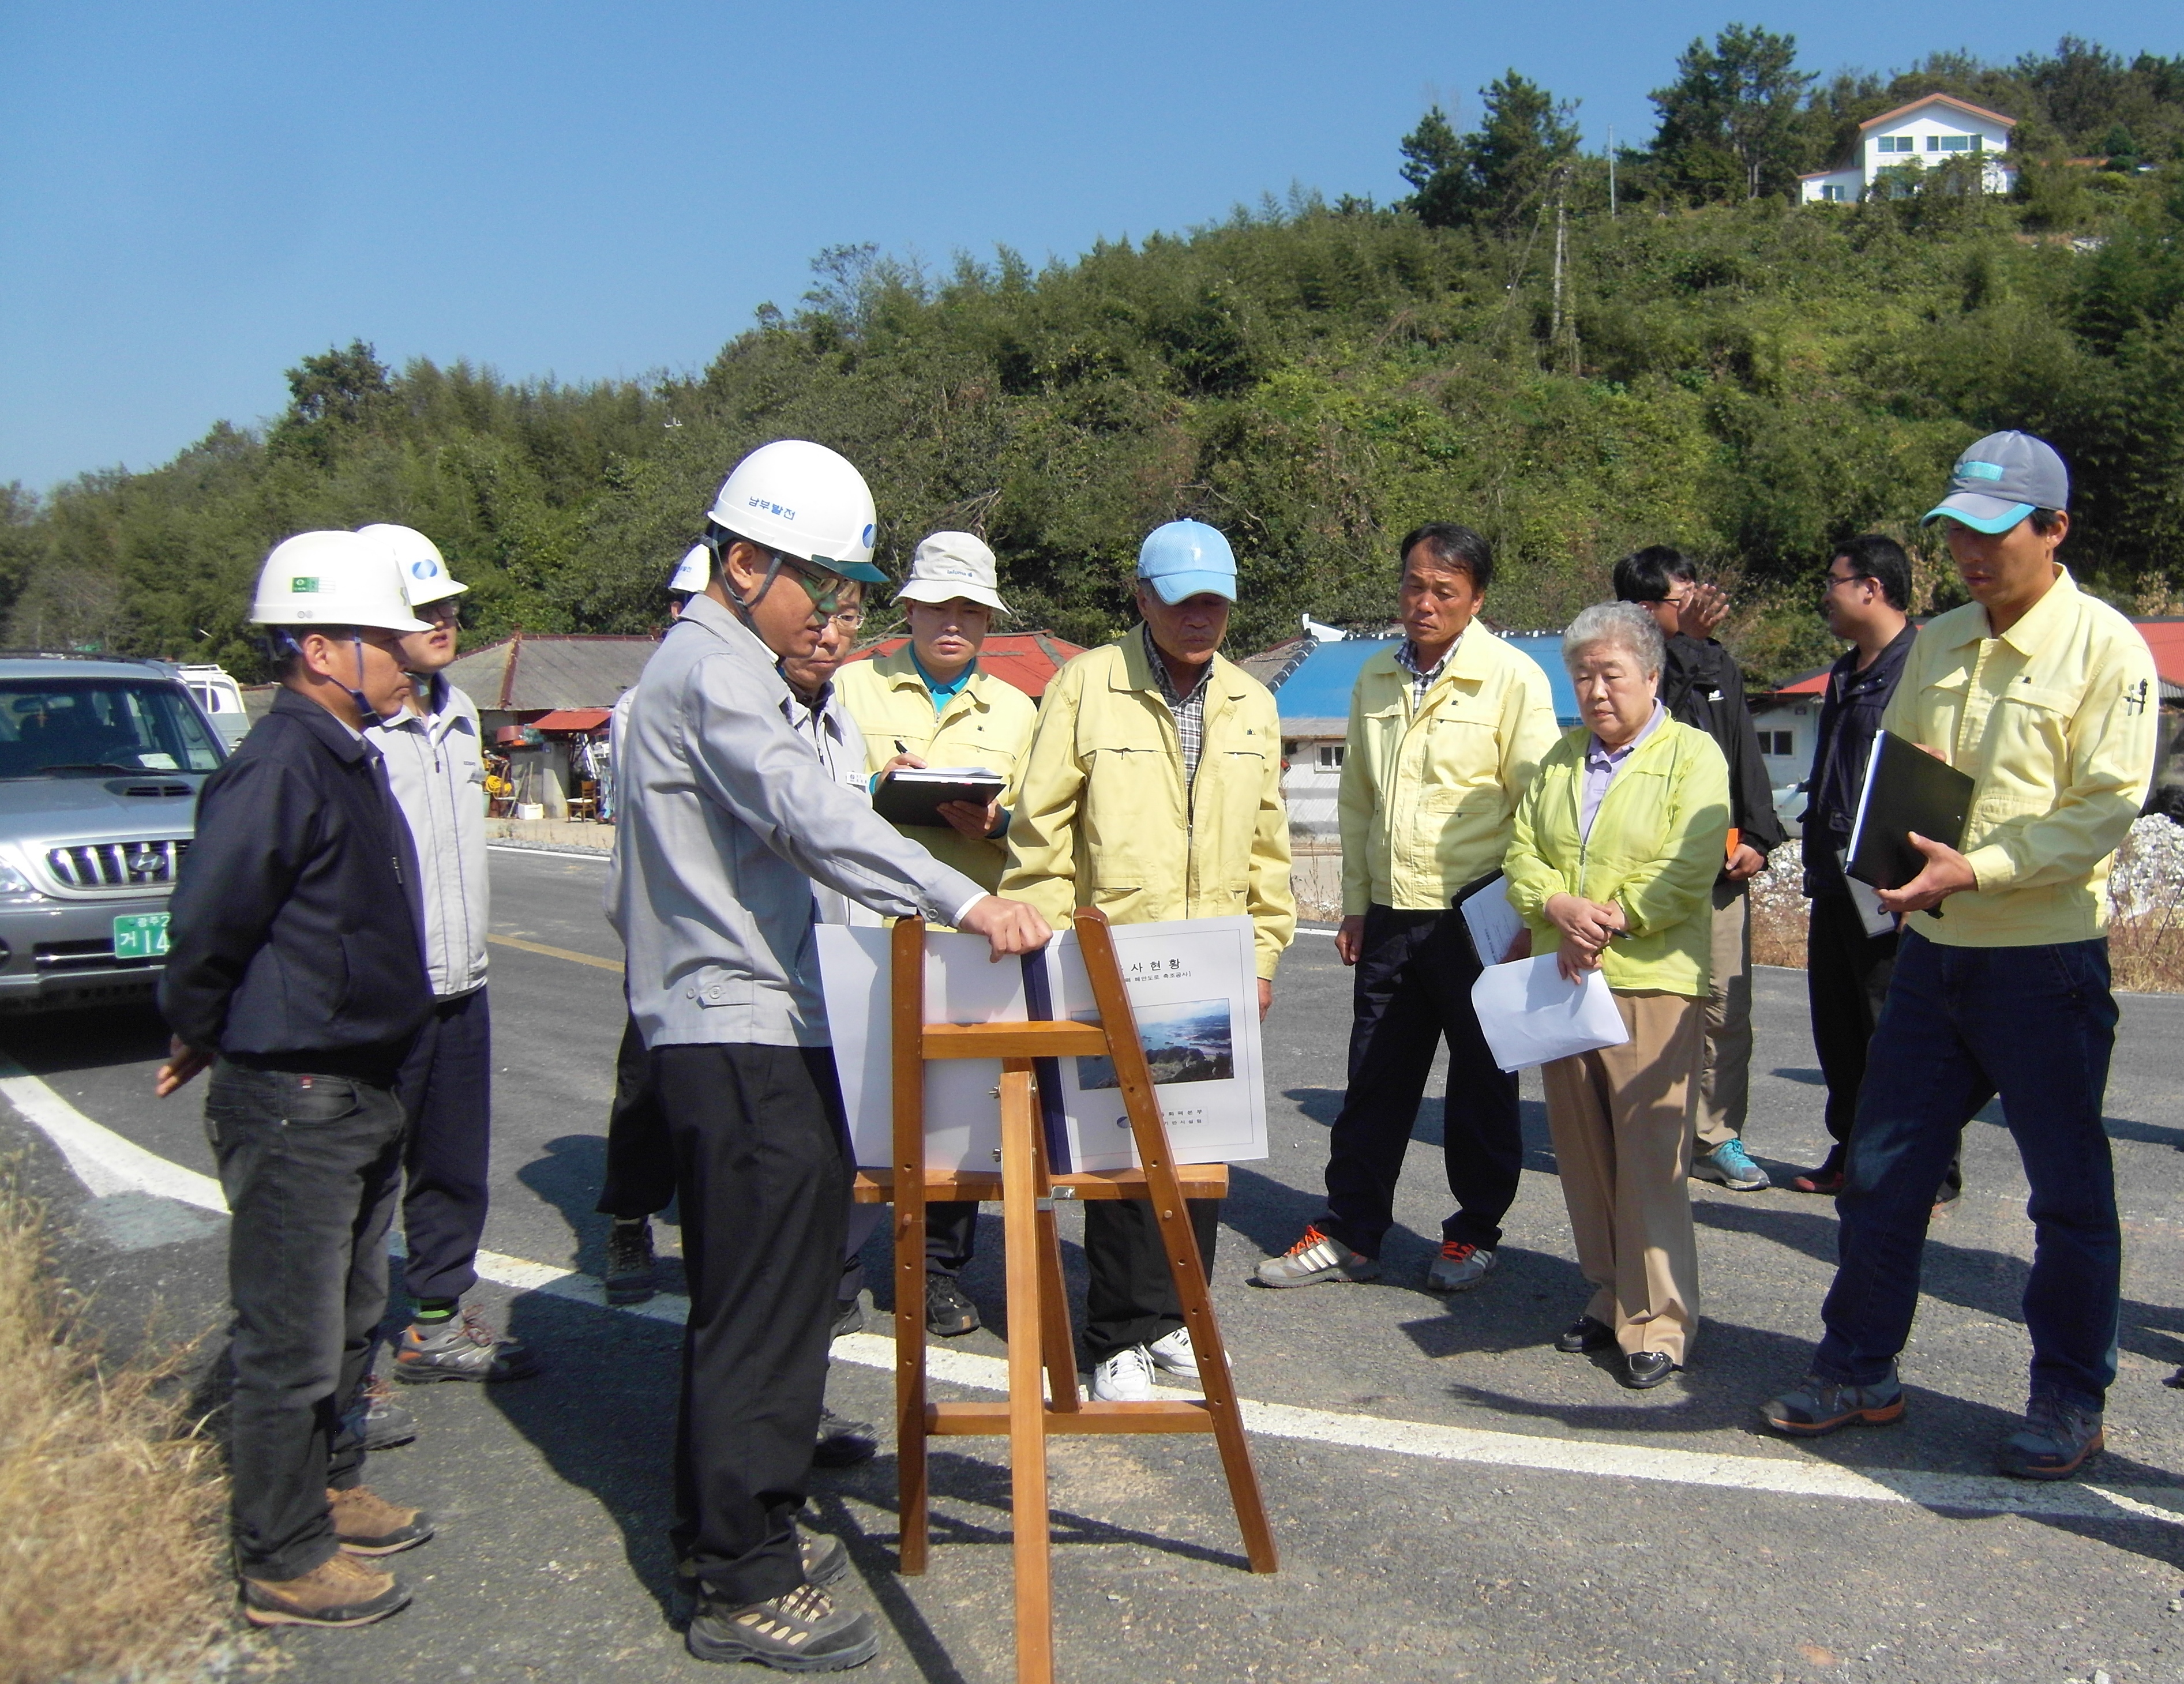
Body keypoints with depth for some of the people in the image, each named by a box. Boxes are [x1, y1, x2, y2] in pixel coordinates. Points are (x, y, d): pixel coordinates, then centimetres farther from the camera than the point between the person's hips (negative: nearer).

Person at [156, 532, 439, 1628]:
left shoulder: (346, 757, 11)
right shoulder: (279, 769, -21)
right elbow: (206, 930, -23)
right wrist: (203, 1039, -7)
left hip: (360, 1090, 10)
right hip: (293, 1103, -10)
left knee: (348, 1318, 22)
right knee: (292, 1345, 3)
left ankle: (328, 1492, 39)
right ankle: (282, 1566, 17)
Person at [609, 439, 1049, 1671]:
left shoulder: (723, 669, 20)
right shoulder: (712, 671, -13)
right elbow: (807, 812, -28)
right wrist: (962, 900, -35)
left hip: (748, 1026, 11)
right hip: (742, 1034, -11)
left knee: (758, 1293, 18)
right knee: (765, 1303, -5)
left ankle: (731, 1531, 31)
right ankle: (747, 1587, 4)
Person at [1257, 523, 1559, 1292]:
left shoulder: (1512, 677, -6)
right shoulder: (1375, 680, 10)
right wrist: (1356, 904, 12)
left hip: (1476, 918, -5)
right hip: (1391, 917, 5)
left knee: (1481, 1084, 9)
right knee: (1374, 1083, 10)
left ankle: (1474, 1233, 24)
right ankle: (1348, 1233, 20)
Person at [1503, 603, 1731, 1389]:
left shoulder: (1692, 755, 0)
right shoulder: (1559, 758, 17)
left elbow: (1688, 872, -11)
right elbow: (1522, 854, 11)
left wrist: (1608, 923, -15)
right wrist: (1562, 908, -8)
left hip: (1651, 983, -5)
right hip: (1561, 980, 6)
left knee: (1651, 1156, -5)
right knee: (1582, 1152, 10)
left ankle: (1657, 1323, 5)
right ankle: (1609, 1299, 23)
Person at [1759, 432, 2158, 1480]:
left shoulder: (2105, 648, -8)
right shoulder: (1937, 643, 11)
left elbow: (2106, 809, -15)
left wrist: (1975, 868, -25)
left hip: (2046, 961, -6)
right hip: (1933, 950, 6)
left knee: (2069, 1193, 8)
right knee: (1881, 1172, 10)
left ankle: (2070, 1402, 24)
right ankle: (1860, 1374, 24)